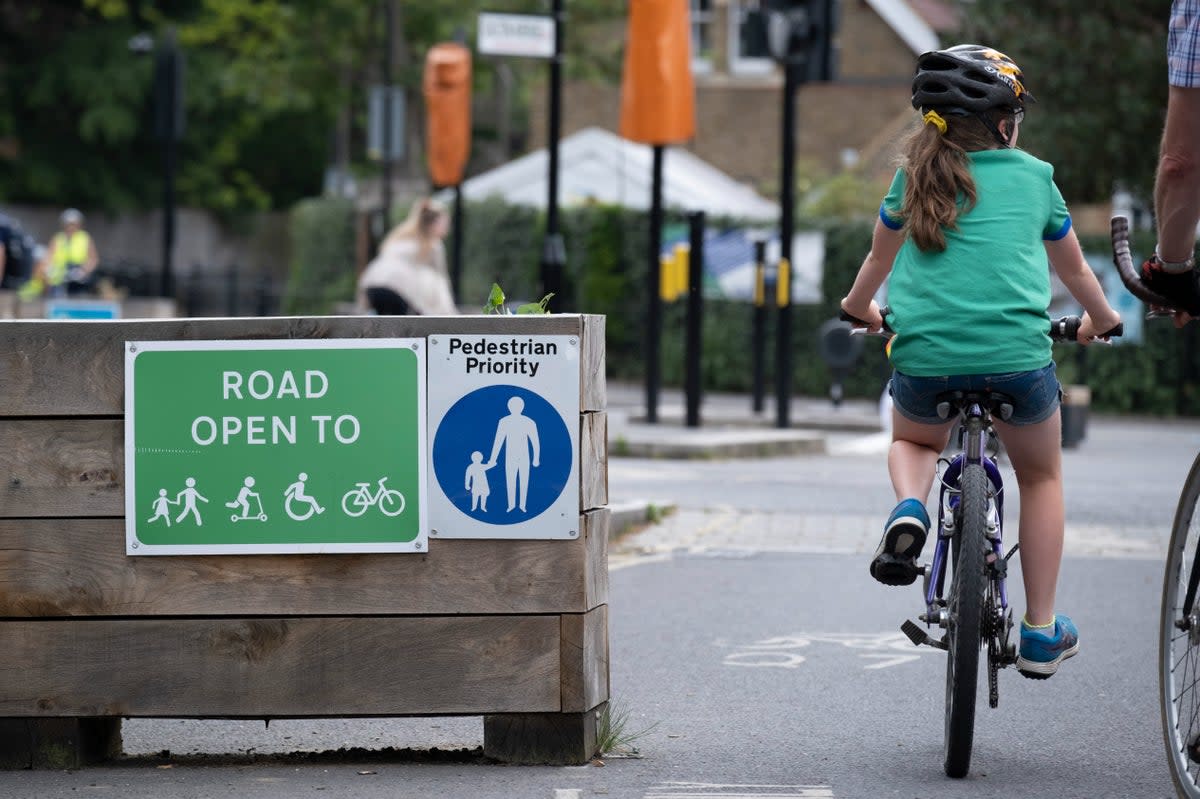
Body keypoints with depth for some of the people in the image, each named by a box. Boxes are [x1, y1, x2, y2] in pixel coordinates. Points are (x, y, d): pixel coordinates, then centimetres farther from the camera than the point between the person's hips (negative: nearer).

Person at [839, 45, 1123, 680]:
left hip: (923, 359, 1)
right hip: (1016, 357, -1)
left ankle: (909, 508, -1)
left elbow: (879, 257, 28)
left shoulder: (916, 176, 11)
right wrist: (1099, 319, 44)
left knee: (913, 442, 34)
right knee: (1041, 475, 24)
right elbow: (1074, 268, 23)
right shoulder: (1033, 177, 8)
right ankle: (1041, 632, 23)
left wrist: (859, 307, 49)